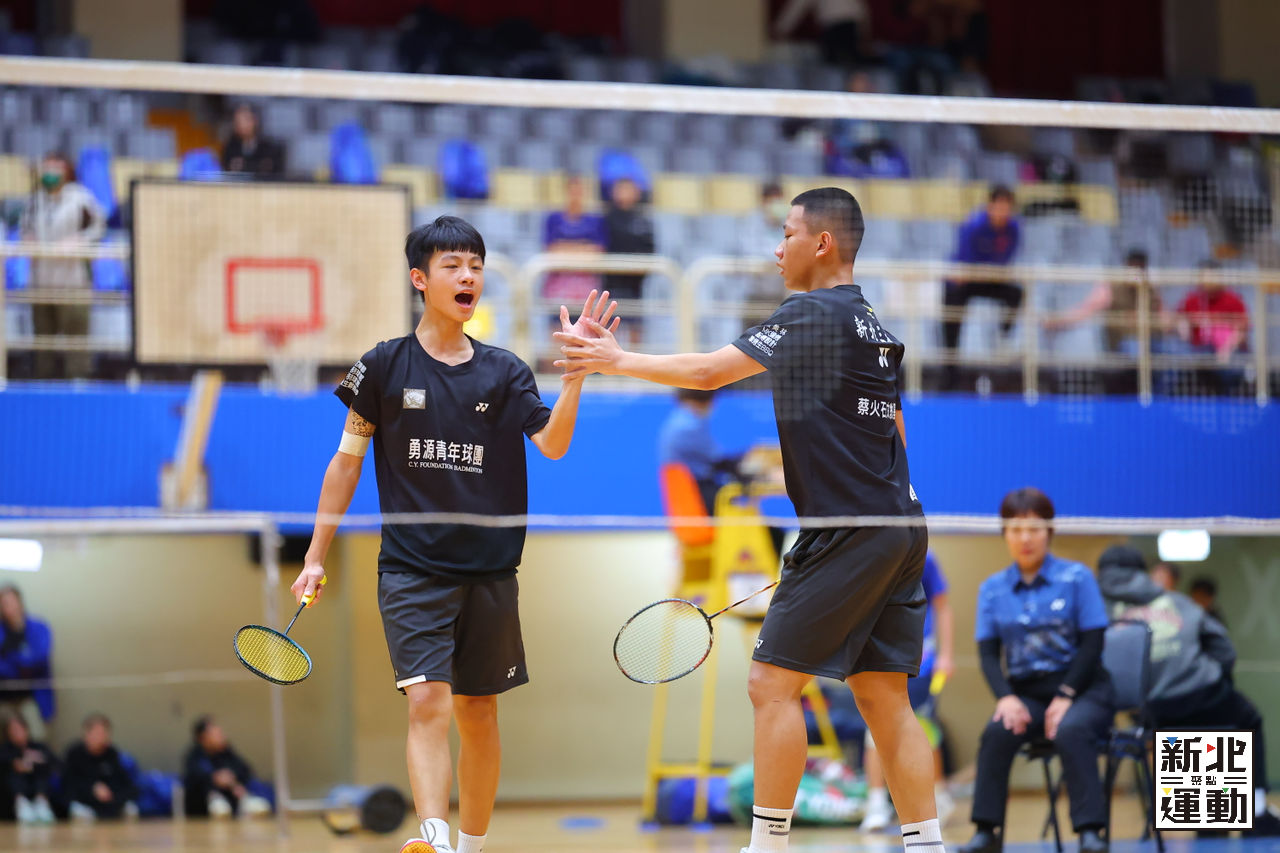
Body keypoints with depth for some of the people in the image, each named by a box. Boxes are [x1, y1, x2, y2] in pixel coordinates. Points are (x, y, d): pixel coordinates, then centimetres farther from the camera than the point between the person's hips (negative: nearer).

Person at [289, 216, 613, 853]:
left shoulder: (504, 371, 6)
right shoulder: (384, 366, 1)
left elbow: (552, 443, -7)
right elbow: (347, 461, 7)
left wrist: (575, 372, -21)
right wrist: (315, 556, 6)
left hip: (489, 572, 3)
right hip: (412, 569, -3)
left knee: (478, 714, 9)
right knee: (429, 703, -19)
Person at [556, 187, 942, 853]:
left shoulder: (815, 315, -10)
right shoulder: (875, 327, 18)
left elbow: (709, 372, -14)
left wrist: (617, 360, -2)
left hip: (848, 533, -9)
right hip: (901, 528, 9)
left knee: (773, 682, -4)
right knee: (882, 694, 8)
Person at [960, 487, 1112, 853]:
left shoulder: (1076, 578, 0)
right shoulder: (992, 589, 8)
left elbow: (1092, 645, -4)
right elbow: (988, 654, 4)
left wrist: (1065, 697, -16)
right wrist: (1006, 697, -16)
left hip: (1082, 689, -2)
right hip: (1025, 693, 2)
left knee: (1070, 731, -36)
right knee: (997, 732, -30)